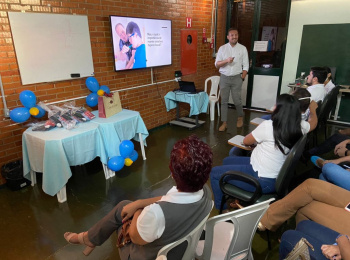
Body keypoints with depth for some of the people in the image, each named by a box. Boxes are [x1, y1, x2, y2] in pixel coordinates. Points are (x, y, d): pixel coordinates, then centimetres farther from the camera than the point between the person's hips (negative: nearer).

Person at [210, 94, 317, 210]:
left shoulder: (268, 126, -25)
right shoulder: (300, 127, -7)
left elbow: (246, 141, -7)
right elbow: (313, 123, 19)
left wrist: (256, 139, 15)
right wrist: (313, 110, 39)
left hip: (262, 180, -8)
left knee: (214, 173, 6)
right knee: (227, 161, 23)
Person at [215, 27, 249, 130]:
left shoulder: (243, 48, 2)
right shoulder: (222, 48, 3)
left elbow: (245, 66, 2)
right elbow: (217, 64, 0)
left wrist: (242, 78, -6)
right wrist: (226, 61, -17)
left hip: (236, 78, -1)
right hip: (224, 77, 1)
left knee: (237, 100, 2)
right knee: (224, 101, 2)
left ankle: (240, 117, 29)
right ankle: (224, 123, 10)